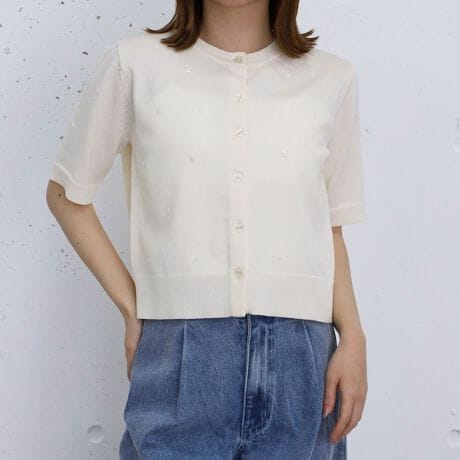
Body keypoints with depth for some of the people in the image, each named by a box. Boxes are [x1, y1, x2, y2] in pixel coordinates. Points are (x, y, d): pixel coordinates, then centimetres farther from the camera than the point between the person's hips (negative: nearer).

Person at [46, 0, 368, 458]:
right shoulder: (135, 62, 2)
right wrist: (130, 307, 2)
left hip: (298, 353, 2)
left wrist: (352, 339, -2)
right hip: (179, 350, -1)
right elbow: (66, 194, 9)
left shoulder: (331, 77, 7)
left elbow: (331, 228, 10)